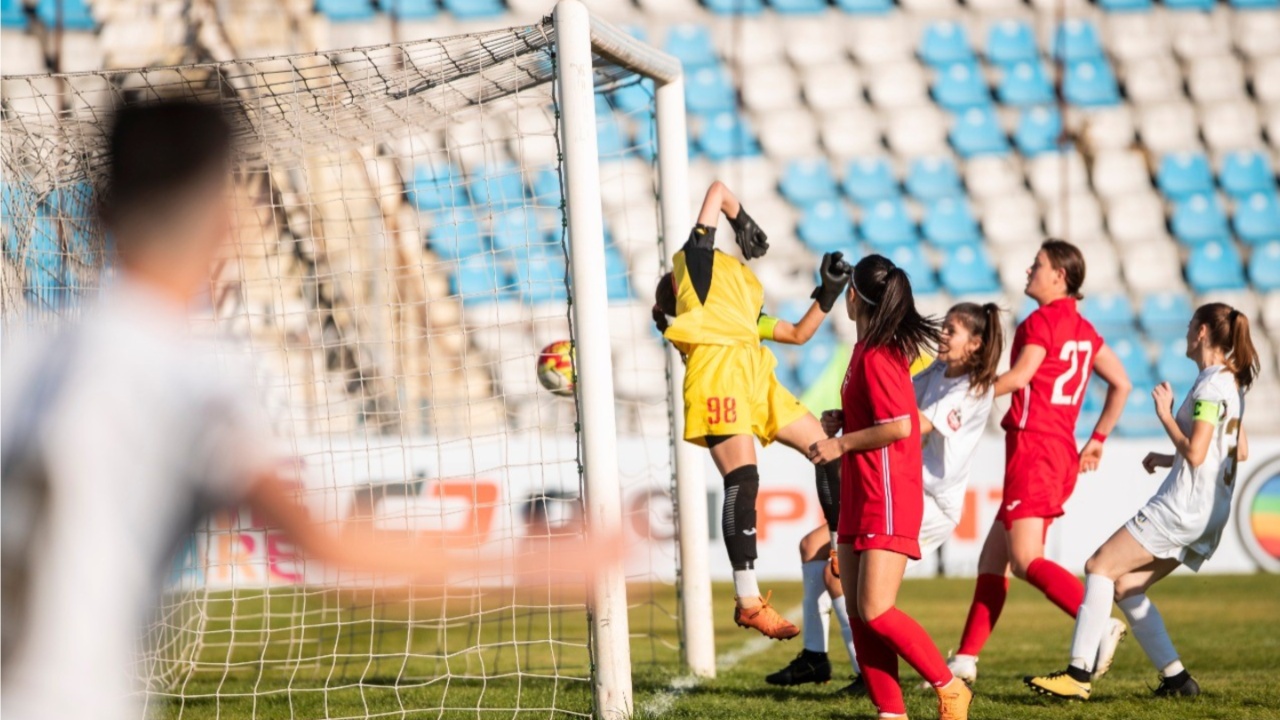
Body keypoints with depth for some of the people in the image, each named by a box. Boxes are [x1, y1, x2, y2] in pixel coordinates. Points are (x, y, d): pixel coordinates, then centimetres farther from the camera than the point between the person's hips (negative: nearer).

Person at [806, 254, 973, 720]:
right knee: (858, 614, 5)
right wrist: (841, 420, 16)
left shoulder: (877, 356, -16)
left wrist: (840, 444, -15)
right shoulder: (870, 349, 14)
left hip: (887, 503, -10)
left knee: (876, 611, -14)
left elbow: (898, 425, -24)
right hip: (861, 501, 10)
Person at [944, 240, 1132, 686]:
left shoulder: (1041, 320, -7)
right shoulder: (1083, 329, 18)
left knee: (1026, 559, -16)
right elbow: (1121, 384, 19)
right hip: (1062, 454, 9)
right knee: (993, 558, 12)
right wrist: (1097, 439, 22)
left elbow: (1019, 376, -16)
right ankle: (966, 659, 13)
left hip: (1034, 447, -9)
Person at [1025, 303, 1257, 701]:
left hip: (1183, 504, -10)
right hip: (1207, 516, 10)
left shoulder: (1211, 385, -12)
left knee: (1100, 567, -8)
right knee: (1125, 585, 11)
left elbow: (1195, 453, -19)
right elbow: (1240, 452, 25)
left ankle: (1079, 673, -15)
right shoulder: (1232, 383, 17)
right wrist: (1169, 460, 23)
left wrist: (1165, 414, -7)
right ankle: (1176, 678, 6)